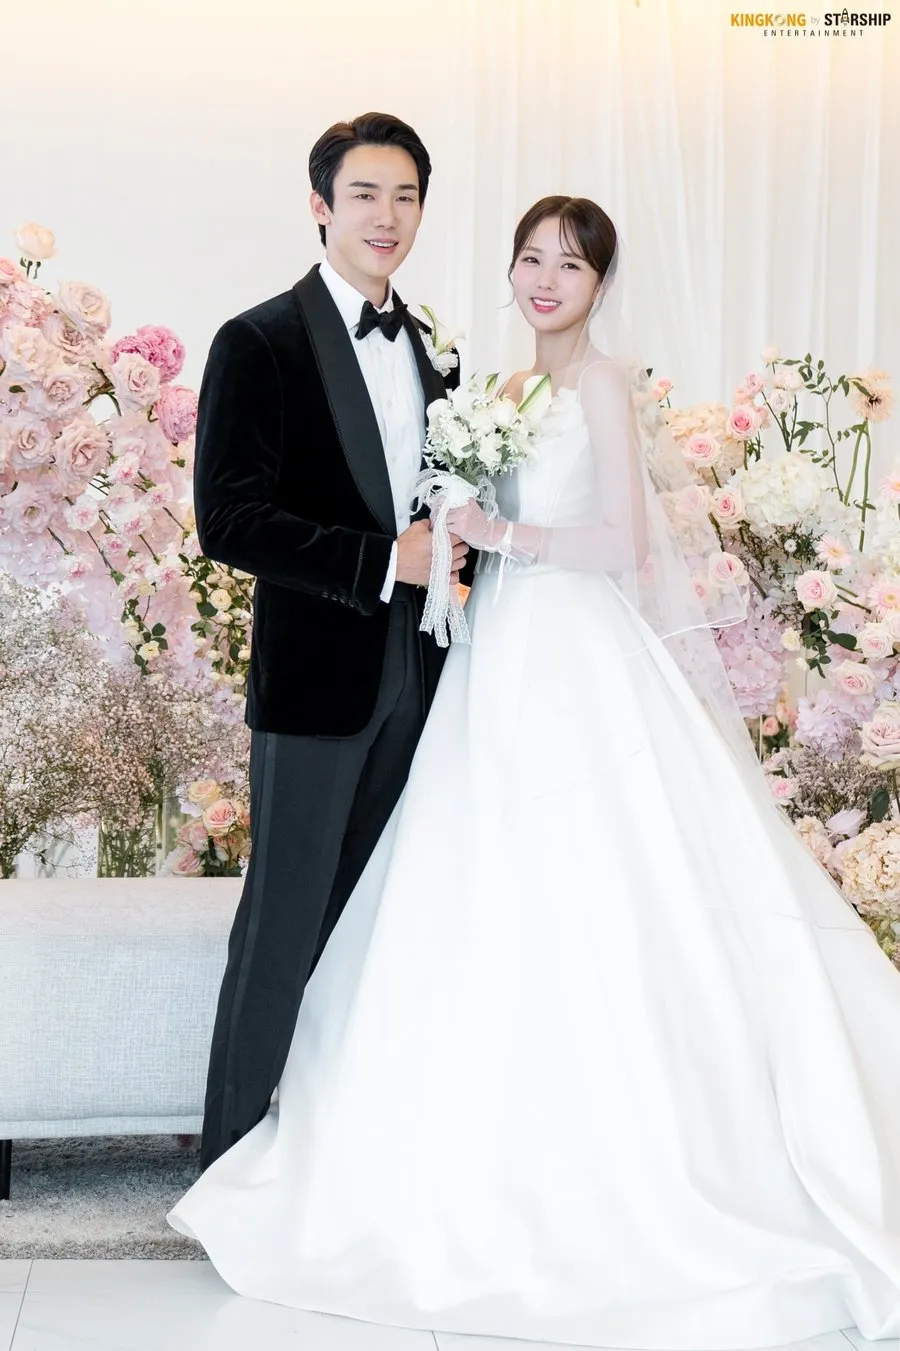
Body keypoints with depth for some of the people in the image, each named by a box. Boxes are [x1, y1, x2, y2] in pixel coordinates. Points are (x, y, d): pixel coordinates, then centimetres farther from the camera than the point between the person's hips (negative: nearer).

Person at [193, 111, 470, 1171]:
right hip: (316, 679, -6)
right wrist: (384, 561, -19)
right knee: (285, 923, 0)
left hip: (413, 677, 6)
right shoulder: (259, 345, -8)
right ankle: (235, 1156, 15)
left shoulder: (429, 353, 12)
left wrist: (457, 546, 0)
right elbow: (228, 520, -16)